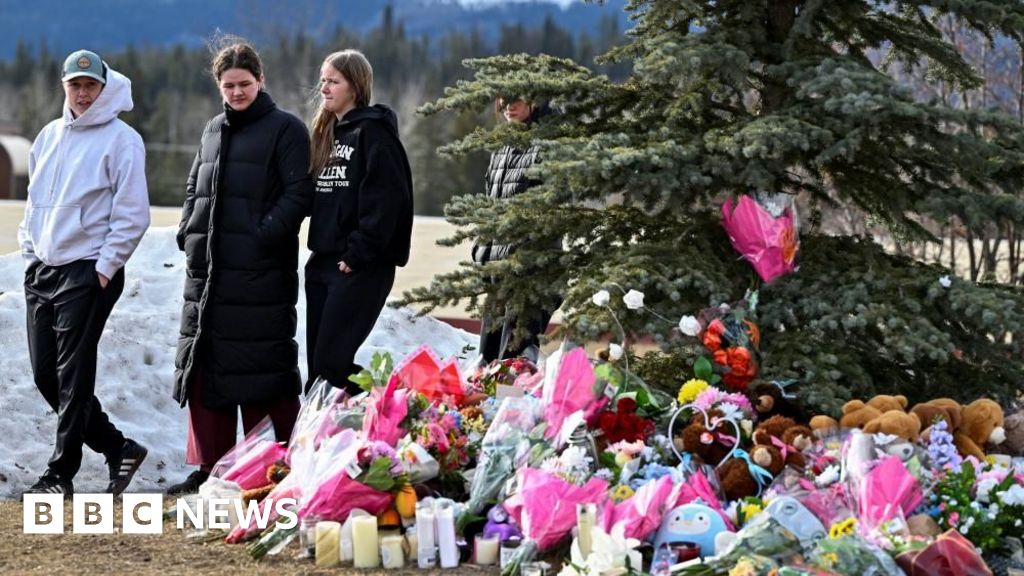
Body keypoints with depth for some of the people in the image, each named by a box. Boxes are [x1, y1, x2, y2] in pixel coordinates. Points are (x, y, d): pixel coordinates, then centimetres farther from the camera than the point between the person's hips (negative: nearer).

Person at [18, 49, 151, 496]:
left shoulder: (121, 140, -7)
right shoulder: (49, 136, 14)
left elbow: (132, 214, -10)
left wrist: (104, 268, -13)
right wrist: (29, 250, 12)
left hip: (87, 274, -7)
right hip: (41, 271, 7)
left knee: (73, 377, -5)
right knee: (47, 376, 7)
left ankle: (61, 473, 2)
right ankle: (119, 447, 19)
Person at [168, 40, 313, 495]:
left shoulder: (285, 129, -3)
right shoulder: (213, 131, 18)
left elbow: (299, 193, -10)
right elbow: (195, 189, 26)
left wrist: (265, 235, -19)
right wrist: (189, 232, 10)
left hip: (260, 272, -7)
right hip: (208, 270, 7)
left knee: (263, 368, -5)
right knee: (205, 364, 8)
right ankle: (209, 469, 14)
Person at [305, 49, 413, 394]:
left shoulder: (373, 132, -9)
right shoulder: (327, 133, 17)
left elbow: (387, 199, -17)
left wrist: (359, 253, -18)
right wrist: (319, 247, 12)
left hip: (359, 267, -9)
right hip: (322, 261, 9)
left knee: (331, 362, -12)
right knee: (317, 364, 8)